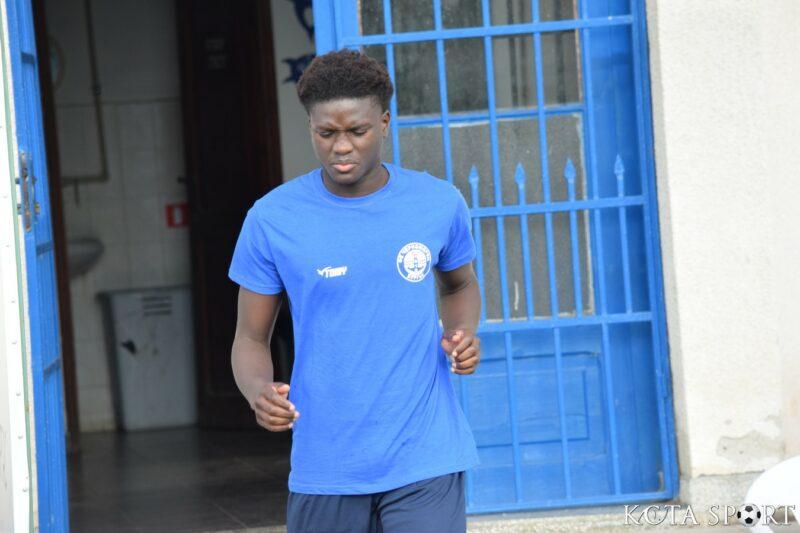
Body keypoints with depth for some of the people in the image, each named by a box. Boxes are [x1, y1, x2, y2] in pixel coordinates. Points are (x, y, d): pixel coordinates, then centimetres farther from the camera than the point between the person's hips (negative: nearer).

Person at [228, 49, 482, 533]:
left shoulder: (439, 203, 0)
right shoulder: (272, 219, -3)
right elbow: (252, 338, 3)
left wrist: (463, 332, -3)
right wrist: (258, 390, -18)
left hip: (425, 460, 0)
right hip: (325, 469, 1)